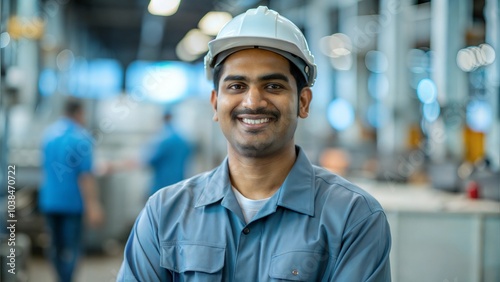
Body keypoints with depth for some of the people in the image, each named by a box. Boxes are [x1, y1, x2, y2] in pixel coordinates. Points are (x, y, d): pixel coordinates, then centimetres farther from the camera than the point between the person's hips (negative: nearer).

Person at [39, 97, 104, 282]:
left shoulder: (49, 133, 7)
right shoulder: (81, 137, -12)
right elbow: (85, 175, -17)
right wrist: (92, 206, -17)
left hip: (48, 200, 6)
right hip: (71, 202, -6)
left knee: (56, 246, 14)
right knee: (70, 248, -2)